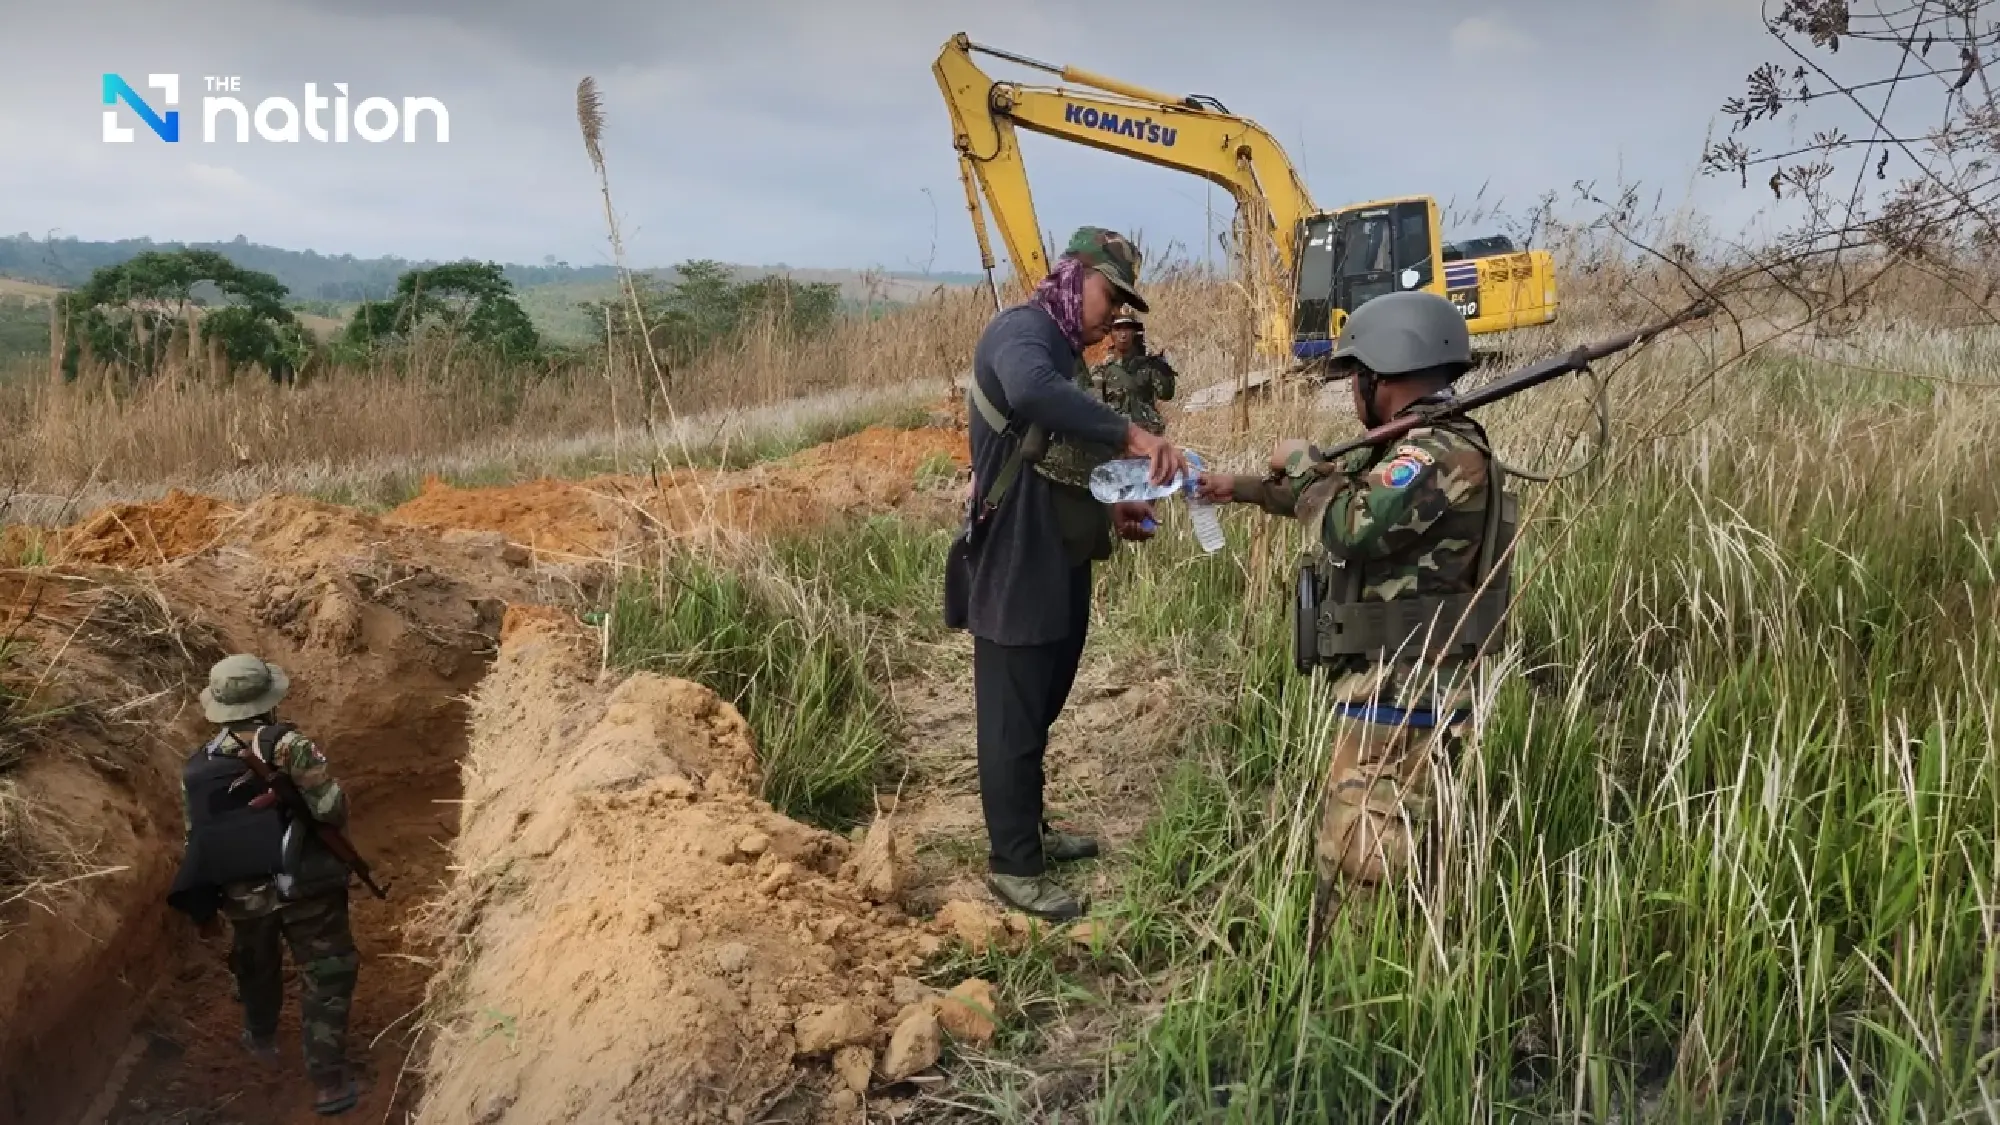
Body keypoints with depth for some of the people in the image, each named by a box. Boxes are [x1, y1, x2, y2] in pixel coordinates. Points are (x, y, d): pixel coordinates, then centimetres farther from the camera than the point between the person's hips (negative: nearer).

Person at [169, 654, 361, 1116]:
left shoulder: (196, 768, 0)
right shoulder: (288, 745, -17)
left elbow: (197, 844, 6)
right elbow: (333, 809, -21)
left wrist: (205, 910, 18)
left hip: (243, 897, 5)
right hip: (306, 888, -5)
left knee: (257, 970, 30)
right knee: (326, 977, 7)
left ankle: (262, 1040, 54)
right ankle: (328, 1083, 4)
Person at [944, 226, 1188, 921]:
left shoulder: (1064, 350, 18)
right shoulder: (1021, 330, -13)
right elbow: (1031, 393, -39)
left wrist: (1110, 510, 14)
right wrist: (1131, 437, -40)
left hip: (1061, 569, 10)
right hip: (1017, 571, -10)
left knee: (1040, 709, 20)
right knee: (1013, 719, 0)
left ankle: (1029, 832, 34)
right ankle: (1012, 865, 11)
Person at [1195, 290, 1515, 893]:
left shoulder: (1444, 453, -19)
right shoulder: (1414, 446, 14)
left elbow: (1346, 527, -30)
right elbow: (1347, 496, 30)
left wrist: (1300, 464, -11)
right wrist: (1243, 488, 32)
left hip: (1403, 696, -11)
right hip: (1393, 685, 11)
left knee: (1361, 873, -9)